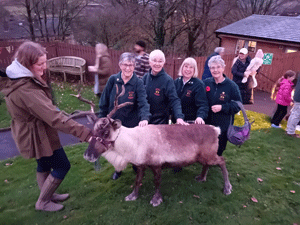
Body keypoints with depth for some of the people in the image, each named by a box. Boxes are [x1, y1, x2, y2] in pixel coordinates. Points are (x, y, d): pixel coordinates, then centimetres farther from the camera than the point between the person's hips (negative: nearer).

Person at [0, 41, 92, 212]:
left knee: (45, 164, 26)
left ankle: (48, 195, 48)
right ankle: (42, 203, 26)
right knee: (62, 166, 7)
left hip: (33, 132, 10)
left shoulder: (19, 79, -2)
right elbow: (55, 118, -39)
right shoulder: (26, 90, -34)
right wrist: (86, 133, -41)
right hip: (38, 135, -9)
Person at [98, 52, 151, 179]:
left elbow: (143, 103, -25)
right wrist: (102, 118, 0)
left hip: (132, 124, -2)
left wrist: (145, 118, -43)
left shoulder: (138, 83, -13)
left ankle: (136, 168, 45)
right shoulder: (113, 80, -8)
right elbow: (104, 101, -1)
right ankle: (118, 169, 47)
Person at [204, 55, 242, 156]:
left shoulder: (231, 85, -7)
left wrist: (222, 107, -19)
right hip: (206, 123, 3)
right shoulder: (206, 83, 2)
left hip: (223, 126, -2)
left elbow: (238, 105, -6)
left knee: (218, 151, 10)